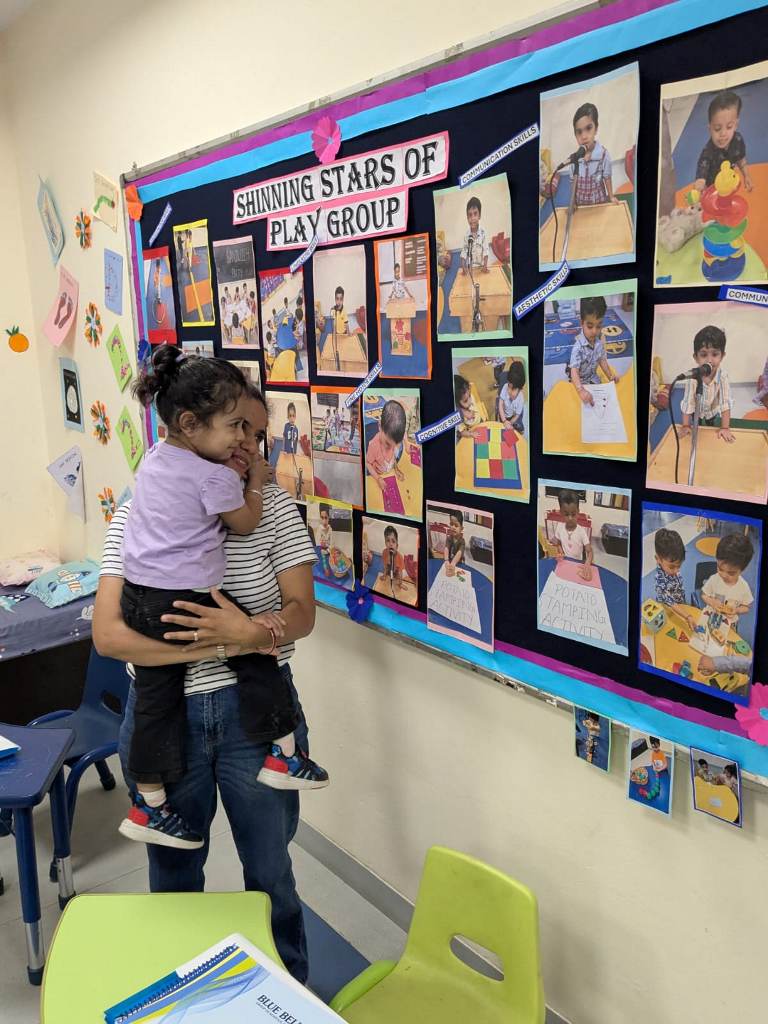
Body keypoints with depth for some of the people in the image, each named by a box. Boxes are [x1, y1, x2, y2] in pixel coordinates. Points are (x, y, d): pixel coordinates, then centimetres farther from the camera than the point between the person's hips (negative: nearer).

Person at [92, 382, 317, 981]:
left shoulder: (276, 509, -5)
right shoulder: (138, 515, -7)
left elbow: (302, 612, -9)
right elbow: (108, 634, -15)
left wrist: (247, 633, -30)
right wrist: (218, 644, -24)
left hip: (257, 712, 0)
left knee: (270, 869, 18)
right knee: (174, 871, 22)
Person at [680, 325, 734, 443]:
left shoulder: (723, 374, -37)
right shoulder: (692, 376, -38)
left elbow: (725, 402, -33)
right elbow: (688, 401, -29)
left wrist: (725, 427, -32)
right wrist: (685, 425, -24)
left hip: (713, 409, 1)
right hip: (697, 409, -1)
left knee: (711, 426, 26)